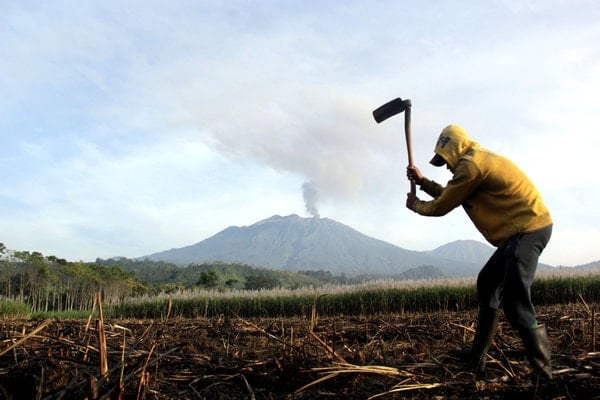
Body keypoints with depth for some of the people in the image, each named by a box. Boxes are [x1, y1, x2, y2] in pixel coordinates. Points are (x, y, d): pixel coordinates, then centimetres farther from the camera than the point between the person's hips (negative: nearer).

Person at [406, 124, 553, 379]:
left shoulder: (470, 164, -13)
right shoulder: (479, 161, 20)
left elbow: (441, 207, -6)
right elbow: (451, 195, 26)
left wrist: (415, 205, 13)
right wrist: (422, 181, 25)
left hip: (528, 228, -11)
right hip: (521, 229, 11)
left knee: (514, 299, -18)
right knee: (487, 283, 17)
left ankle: (543, 370, -13)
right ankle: (476, 357, 23)